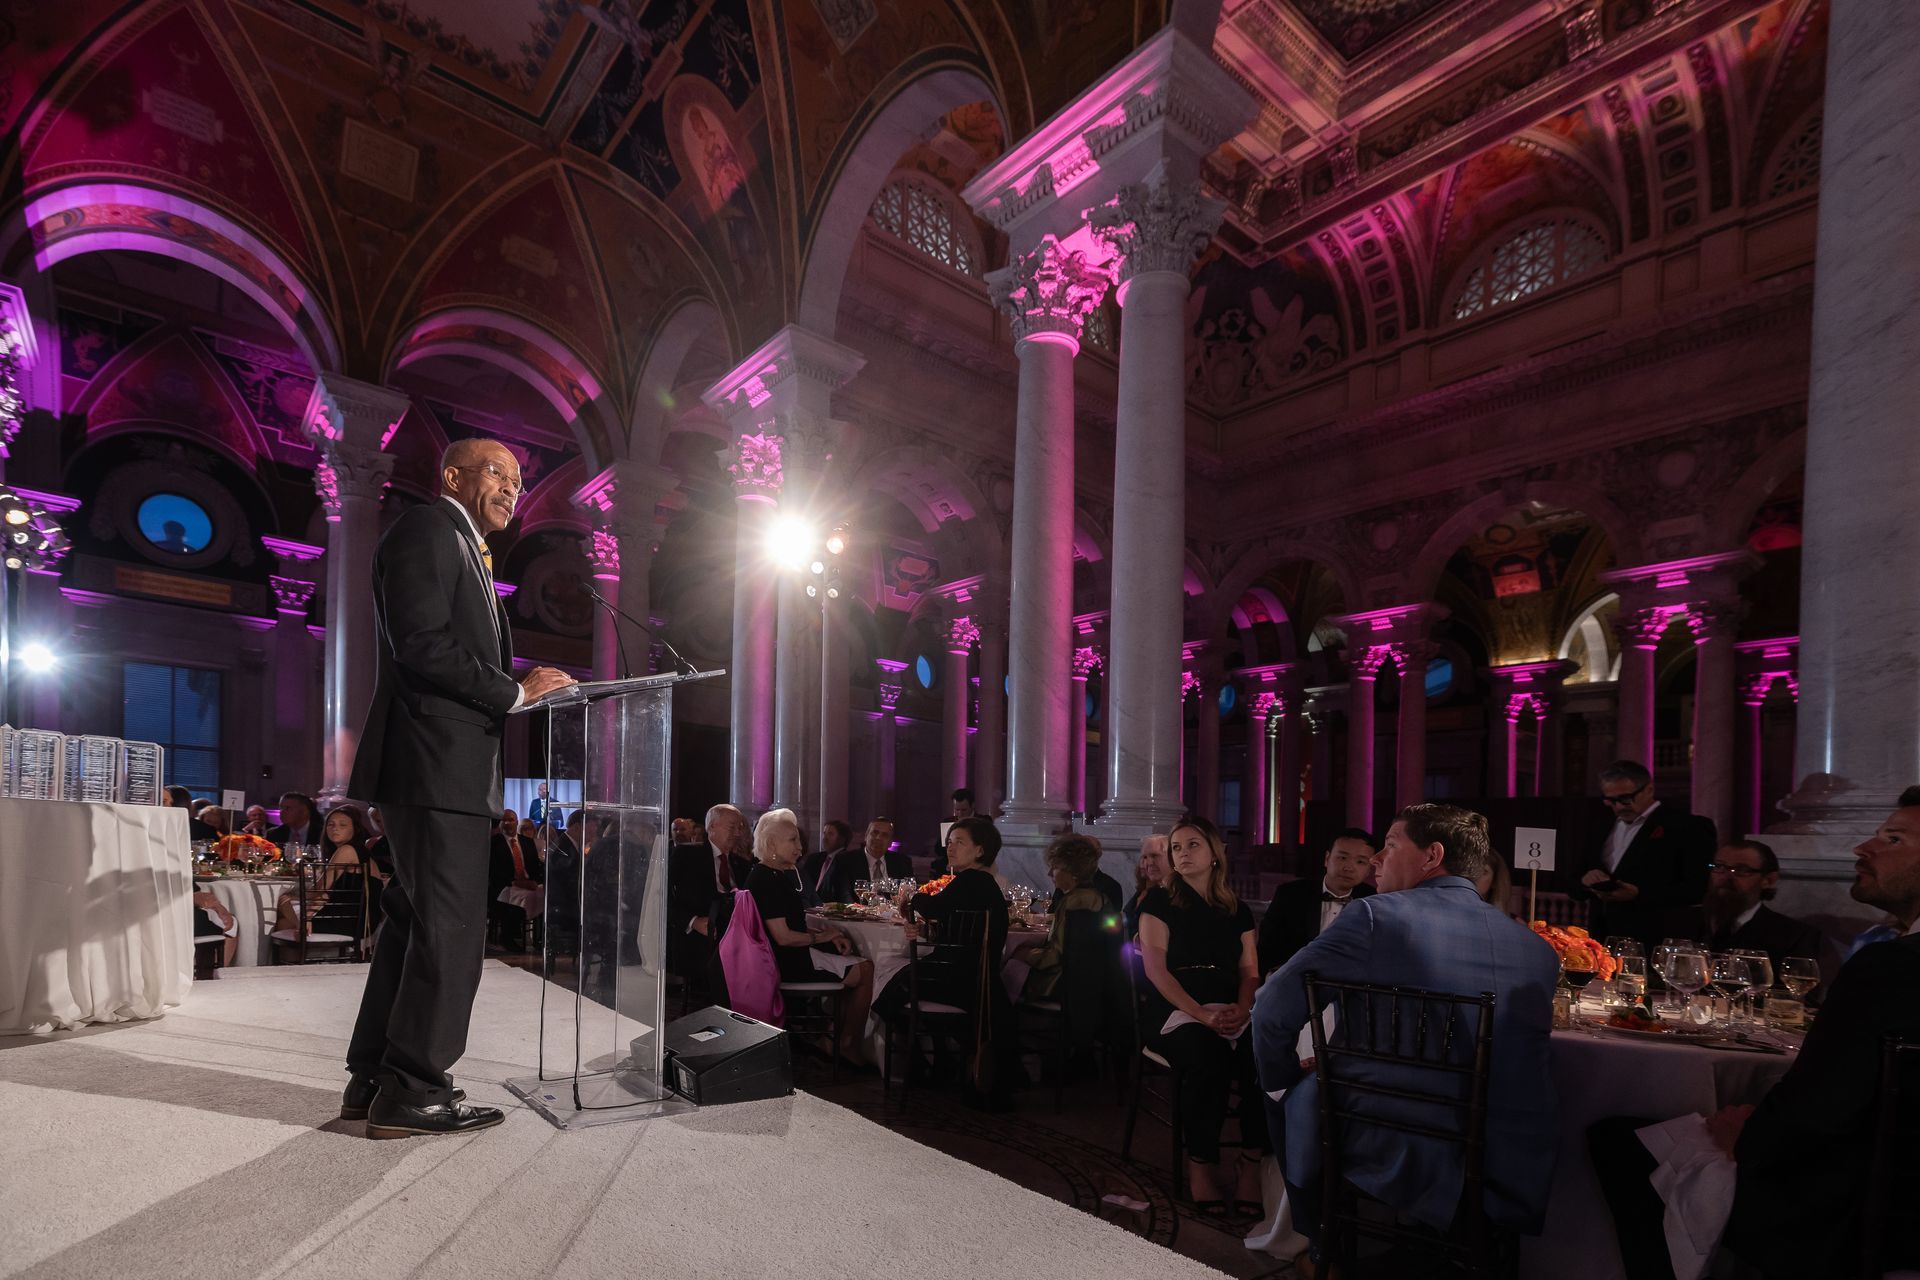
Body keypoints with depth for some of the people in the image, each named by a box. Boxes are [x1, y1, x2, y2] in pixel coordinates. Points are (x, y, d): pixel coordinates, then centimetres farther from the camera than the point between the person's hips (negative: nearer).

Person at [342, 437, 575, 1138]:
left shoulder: (465, 550, 26)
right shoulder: (426, 528, -4)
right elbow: (421, 644, -17)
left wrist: (527, 681, 7)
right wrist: (515, 691, -12)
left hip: (442, 767, 11)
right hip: (434, 764, -11)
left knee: (414, 922, 14)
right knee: (449, 926, -6)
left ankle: (375, 1079, 24)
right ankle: (411, 1091, 3)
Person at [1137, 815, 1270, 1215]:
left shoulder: (1237, 910, 16)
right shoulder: (1160, 901, 4)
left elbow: (1250, 971, 11)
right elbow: (1155, 968, -6)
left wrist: (1242, 1008, -11)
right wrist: (1202, 1014, -16)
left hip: (1229, 1014, 4)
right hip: (1174, 1012, -3)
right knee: (1208, 1057, -33)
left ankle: (1253, 1164, -14)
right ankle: (1201, 1164, -15)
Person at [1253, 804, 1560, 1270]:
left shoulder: (1375, 916, -13)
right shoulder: (1537, 947, 2)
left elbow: (1273, 1010, -11)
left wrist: (1285, 1083, 10)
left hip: (1396, 1166, -4)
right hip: (1517, 1178, 5)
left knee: (1296, 1100, 22)